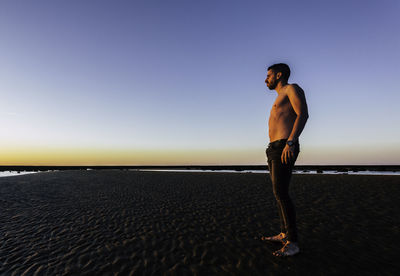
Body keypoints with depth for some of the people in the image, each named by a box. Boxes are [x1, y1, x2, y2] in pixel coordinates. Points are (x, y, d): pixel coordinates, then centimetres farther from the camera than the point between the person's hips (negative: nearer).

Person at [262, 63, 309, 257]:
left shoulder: (292, 88, 1)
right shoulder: (280, 100, 29)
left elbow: (303, 114, -15)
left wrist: (290, 142, -26)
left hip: (284, 148, -10)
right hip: (274, 150, 10)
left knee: (280, 194, -14)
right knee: (279, 193, 10)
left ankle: (292, 243, -7)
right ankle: (284, 234, 19)